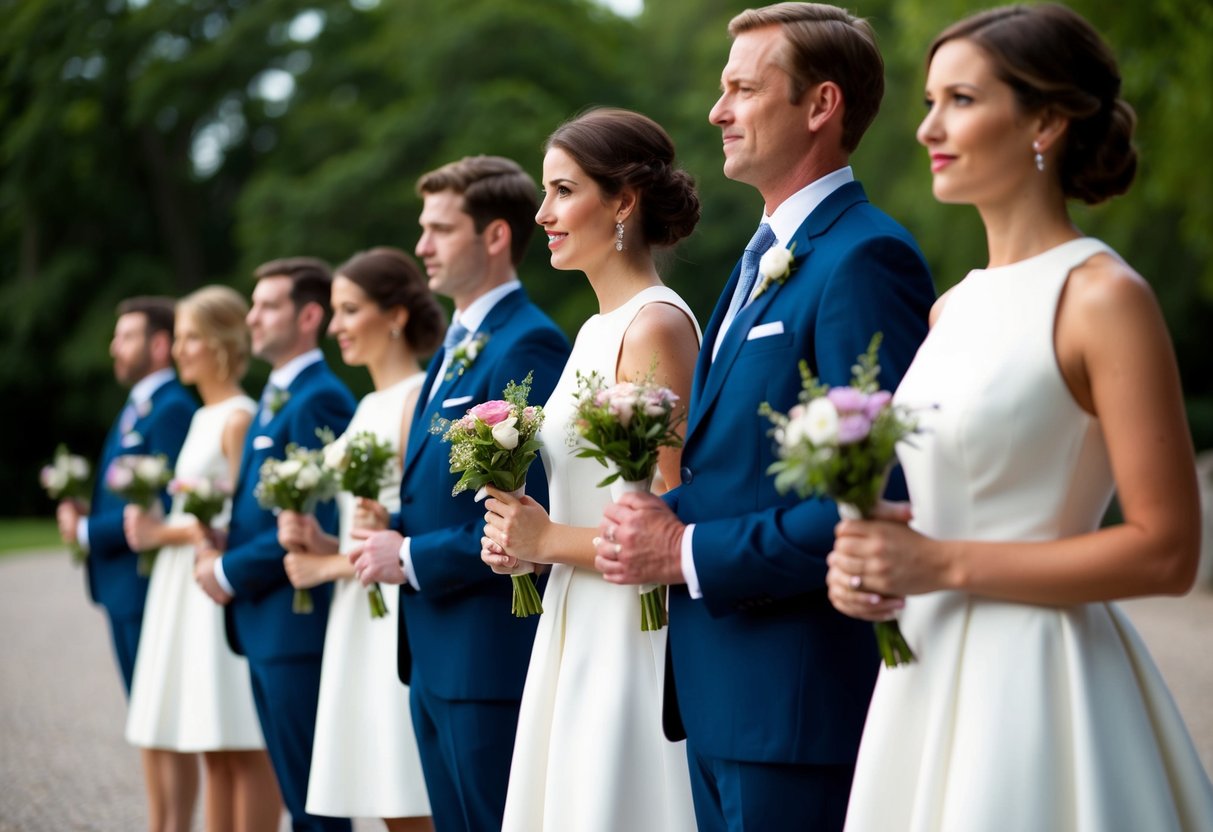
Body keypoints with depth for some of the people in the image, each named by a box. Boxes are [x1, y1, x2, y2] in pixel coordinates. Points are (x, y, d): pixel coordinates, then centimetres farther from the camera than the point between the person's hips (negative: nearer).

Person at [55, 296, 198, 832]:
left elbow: (162, 505, -21)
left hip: (149, 585, -10)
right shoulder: (135, 408, 16)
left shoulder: (172, 410, -15)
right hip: (123, 586, 10)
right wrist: (84, 513, 0)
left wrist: (88, 532, -13)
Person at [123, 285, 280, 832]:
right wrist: (155, 526, 6)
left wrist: (165, 534, -12)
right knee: (214, 753, 11)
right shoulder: (203, 417, 17)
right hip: (189, 590, 9)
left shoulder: (238, 418, -10)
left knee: (243, 749, -6)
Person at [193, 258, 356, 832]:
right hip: (260, 621, 10)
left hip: (296, 625, -10)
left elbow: (312, 522, -20)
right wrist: (219, 553, 4)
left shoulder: (319, 400, -14)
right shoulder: (274, 397, 17)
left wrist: (231, 572, -12)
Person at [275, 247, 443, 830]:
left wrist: (330, 564, -7)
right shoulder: (369, 407, 17)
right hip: (357, 627, 9)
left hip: (401, 623, -9)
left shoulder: (419, 399, -10)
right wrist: (318, 542, 3)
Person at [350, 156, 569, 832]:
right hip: (435, 653, 10)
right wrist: (394, 533, 4)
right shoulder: (457, 346, 17)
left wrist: (413, 560, -15)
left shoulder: (529, 346, -15)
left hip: (493, 656, -10)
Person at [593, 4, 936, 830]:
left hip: (801, 695, -9)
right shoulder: (764, 258, 16)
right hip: (721, 693, 9)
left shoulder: (865, 259, -15)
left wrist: (690, 554, -16)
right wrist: (665, 518, 3)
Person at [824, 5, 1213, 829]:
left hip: (1037, 683, -7)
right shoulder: (953, 308, 11)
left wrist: (945, 565, -16)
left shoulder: (1102, 297, -11)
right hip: (927, 676, 7)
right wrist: (870, 569, -2)